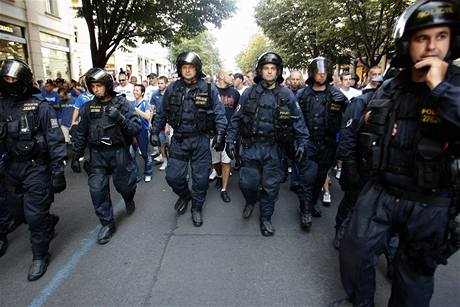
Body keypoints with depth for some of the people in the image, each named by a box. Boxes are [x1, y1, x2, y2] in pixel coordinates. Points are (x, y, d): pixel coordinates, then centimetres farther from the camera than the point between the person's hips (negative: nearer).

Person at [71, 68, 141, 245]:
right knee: (97, 189, -2)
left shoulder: (122, 104, -6)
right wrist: (76, 156, 10)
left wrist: (120, 118, -28)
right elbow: (80, 133, 11)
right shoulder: (88, 107, 4)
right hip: (97, 154, 3)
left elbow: (137, 129, -12)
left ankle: (129, 200, 46)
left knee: (124, 184, 8)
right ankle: (107, 224, 15)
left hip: (119, 152, -2)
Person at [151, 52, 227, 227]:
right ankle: (184, 195, 36)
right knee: (173, 176, 3)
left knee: (201, 177, 7)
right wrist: (155, 131, 11)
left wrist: (220, 133, -11)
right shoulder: (172, 89, 3)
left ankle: (197, 207, 30)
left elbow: (219, 112, -2)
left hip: (201, 140, -1)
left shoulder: (208, 88, -4)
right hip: (179, 140, 2)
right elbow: (163, 112, 13)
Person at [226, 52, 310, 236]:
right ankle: (251, 201, 39)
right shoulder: (249, 93, 1)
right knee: (247, 183, 4)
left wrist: (302, 143, -4)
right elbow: (236, 118, 5)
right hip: (251, 147, 0)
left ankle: (265, 217, 29)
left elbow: (298, 121, 4)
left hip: (273, 149, 0)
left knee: (271, 186, 7)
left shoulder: (287, 95, 0)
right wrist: (230, 140, 0)